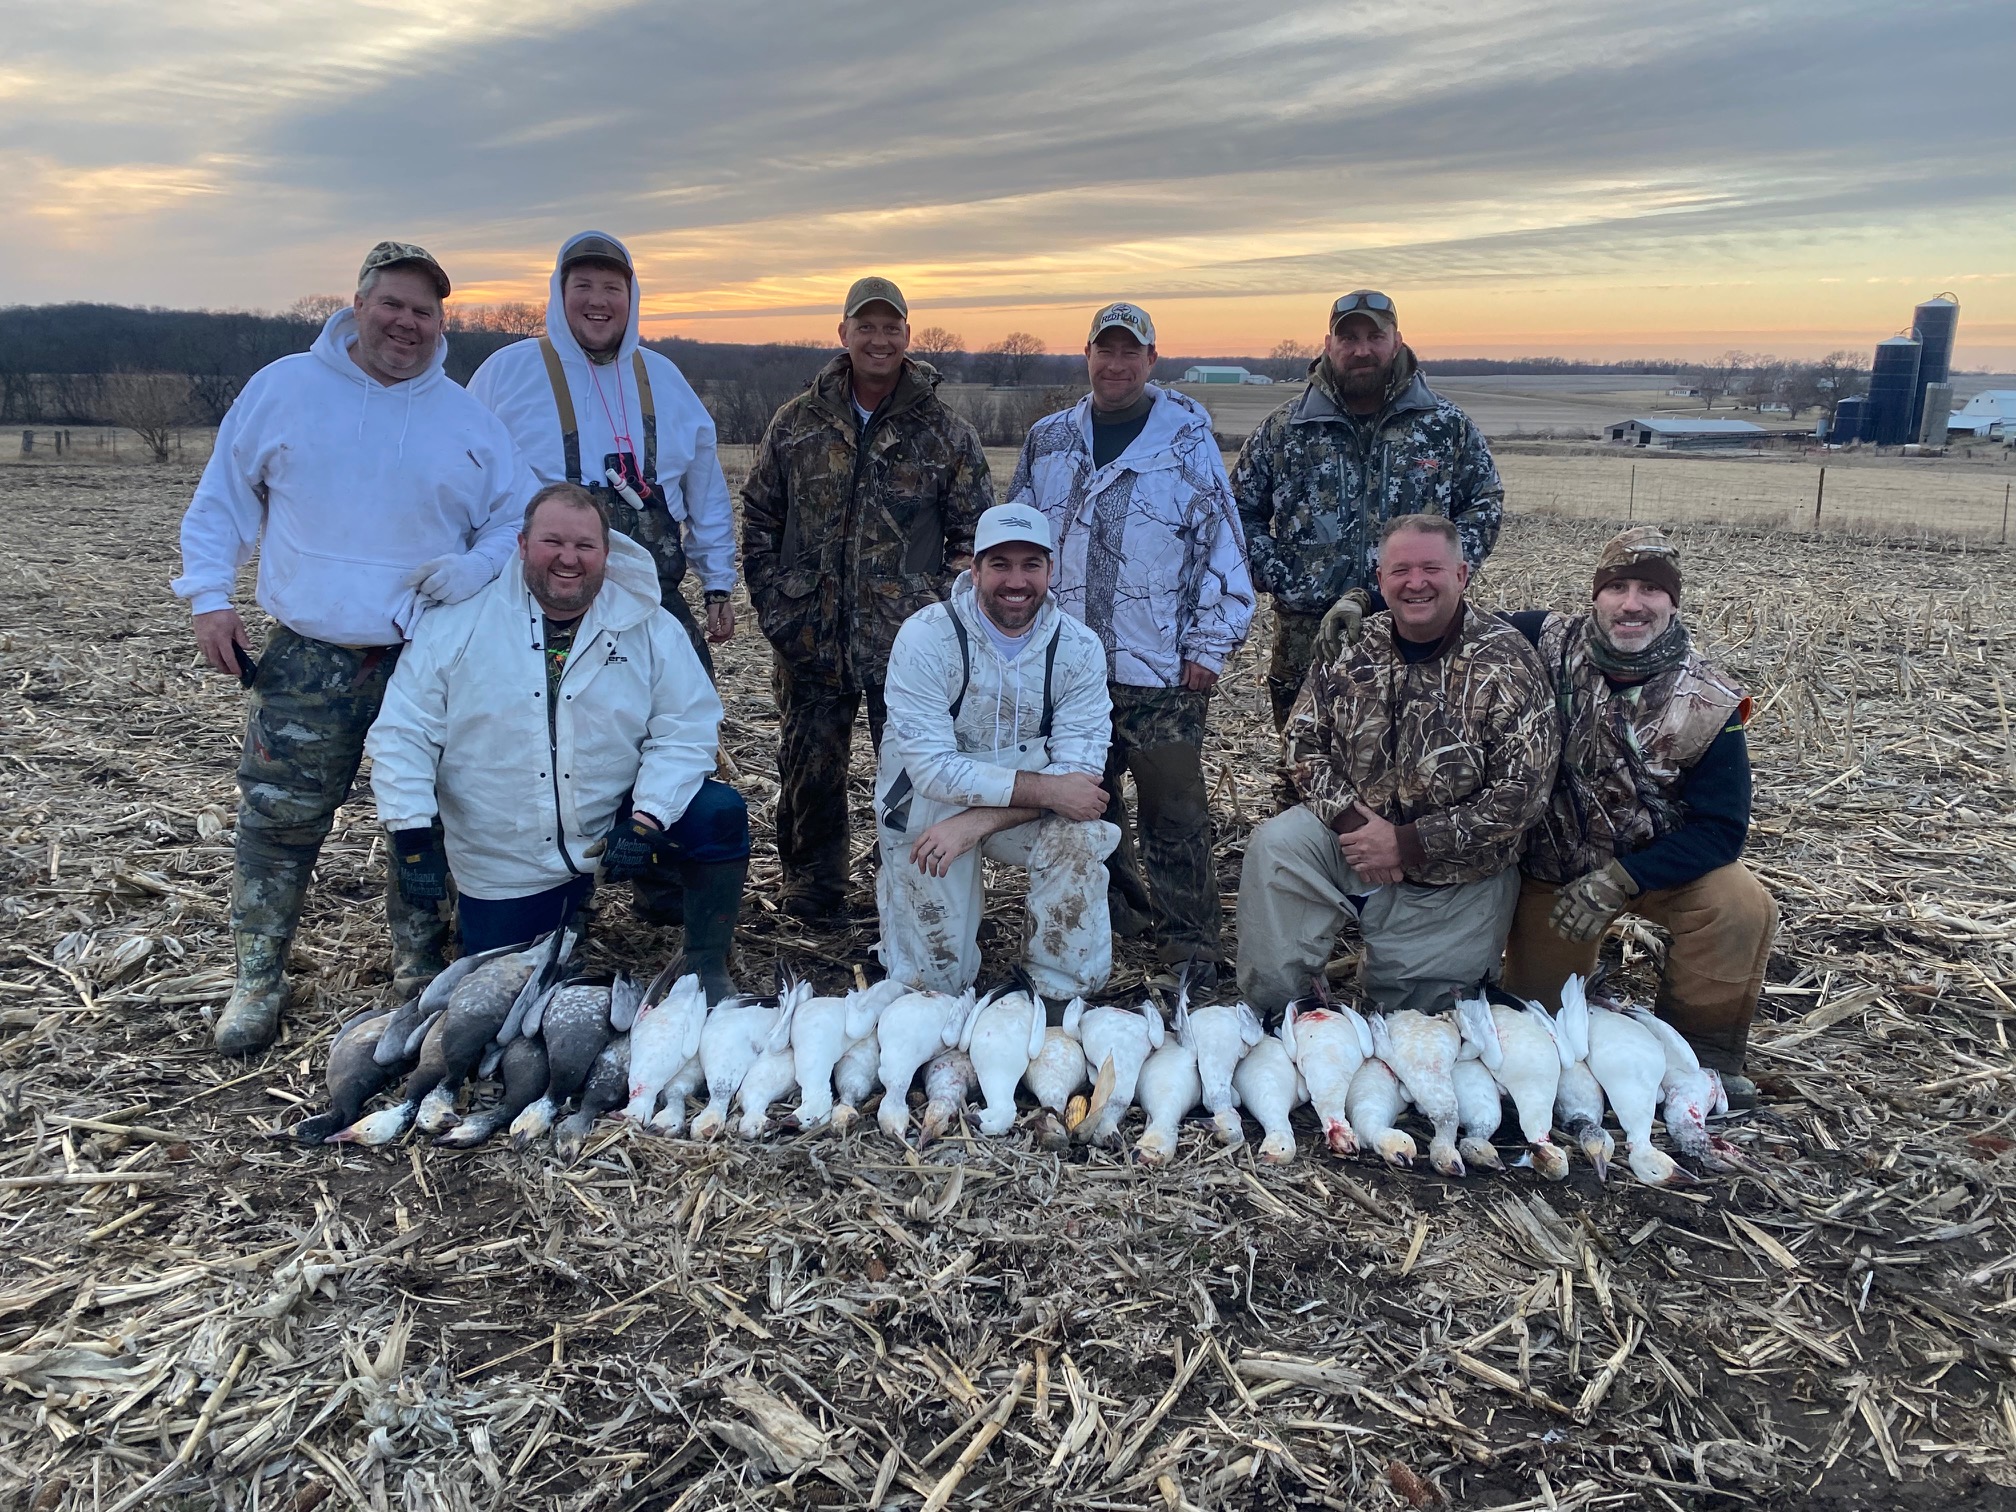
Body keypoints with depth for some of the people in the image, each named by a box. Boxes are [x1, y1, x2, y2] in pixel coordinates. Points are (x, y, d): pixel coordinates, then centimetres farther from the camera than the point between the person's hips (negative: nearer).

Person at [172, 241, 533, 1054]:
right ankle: (258, 979, 16)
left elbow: (517, 522, 8)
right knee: (279, 815, 0)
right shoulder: (283, 388, 4)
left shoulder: (469, 419, 5)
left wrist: (473, 570, -11)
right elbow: (223, 498, 9)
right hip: (306, 656, -1)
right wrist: (210, 595, 0)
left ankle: (421, 971, 25)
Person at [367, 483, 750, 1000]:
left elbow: (686, 729, -8)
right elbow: (404, 731, -6)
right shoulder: (459, 622, -8)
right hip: (503, 868, 0)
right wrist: (413, 836, -15)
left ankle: (705, 967, -2)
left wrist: (646, 821, -21)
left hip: (615, 829, 0)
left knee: (718, 814, -21)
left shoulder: (648, 628, -6)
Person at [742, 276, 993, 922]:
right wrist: (772, 604, 2)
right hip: (809, 642, 2)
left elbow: (973, 533, 4)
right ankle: (810, 887, 29)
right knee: (810, 768, 11)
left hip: (907, 644, -1)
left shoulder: (947, 434, 1)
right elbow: (759, 517, 11)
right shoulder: (798, 422, 6)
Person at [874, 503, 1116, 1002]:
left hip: (1025, 811, 3)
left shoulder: (1079, 647, -11)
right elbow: (933, 768, -25)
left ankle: (1062, 994, -9)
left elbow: (1078, 774, -19)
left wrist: (977, 823, -31)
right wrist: (1045, 789, -33)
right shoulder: (925, 637, -19)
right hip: (930, 804, -3)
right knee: (937, 982, -12)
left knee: (1083, 837, -28)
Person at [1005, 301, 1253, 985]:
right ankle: (1107, 925, 29)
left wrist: (1209, 645, -7)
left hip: (1162, 672, -4)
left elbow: (1223, 542, -3)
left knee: (1175, 814, 1)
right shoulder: (1048, 439, 10)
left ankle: (1190, 944, 13)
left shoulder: (1187, 437, -2)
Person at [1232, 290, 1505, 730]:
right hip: (1307, 642, 0)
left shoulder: (1448, 425, 5)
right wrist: (1279, 578, -3)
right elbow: (1240, 510, 9)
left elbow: (1485, 502, 10)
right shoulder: (1283, 428, 5)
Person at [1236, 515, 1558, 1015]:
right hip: (1356, 832, 3)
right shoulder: (1355, 646, -4)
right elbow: (1303, 738, 0)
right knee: (1273, 846, -23)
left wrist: (1406, 843, -23)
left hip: (1455, 876, -2)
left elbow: (1522, 790, -21)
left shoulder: (1506, 663, -16)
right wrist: (1350, 820, -18)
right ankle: (1268, 1010, -9)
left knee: (1413, 1019, 6)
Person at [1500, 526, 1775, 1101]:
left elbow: (1721, 827, -17)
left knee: (1743, 908, -30)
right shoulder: (1547, 642, -17)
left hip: (1658, 859, -1)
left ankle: (1702, 1053, -6)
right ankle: (1574, 960, 41)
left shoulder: (1710, 702, -18)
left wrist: (1620, 880, -28)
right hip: (1554, 864, 1)